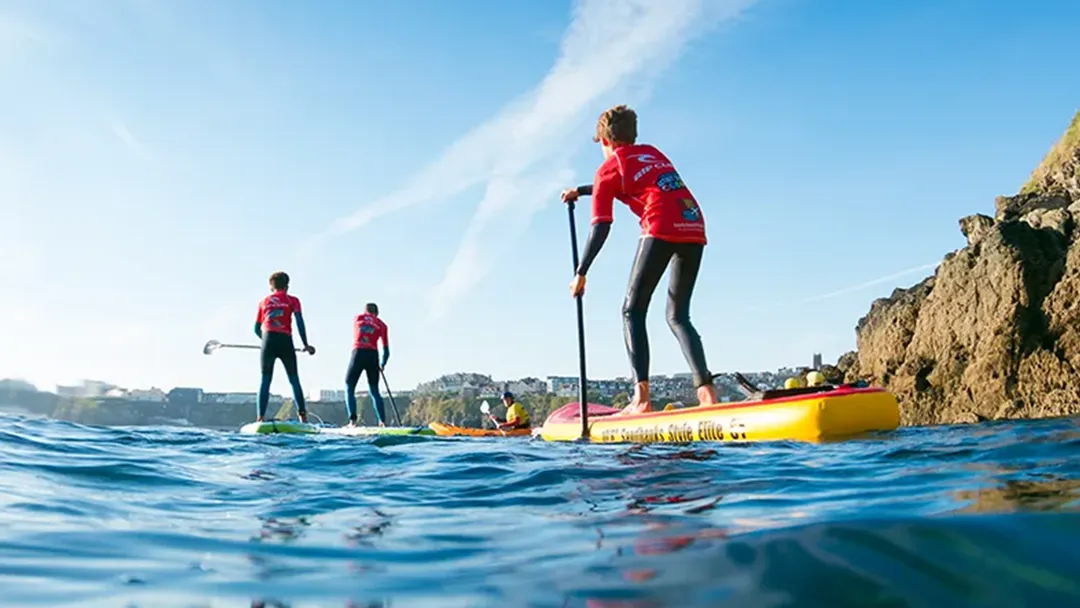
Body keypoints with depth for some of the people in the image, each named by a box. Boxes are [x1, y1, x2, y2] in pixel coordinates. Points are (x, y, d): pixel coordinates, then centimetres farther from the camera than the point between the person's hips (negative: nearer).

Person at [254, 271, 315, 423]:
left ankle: (260, 417, -3)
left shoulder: (263, 301, 20)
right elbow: (299, 322, -1)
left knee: (265, 381, 6)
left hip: (268, 341, 2)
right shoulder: (292, 300, 12)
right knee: (294, 380, 5)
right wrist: (305, 344, 1)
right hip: (285, 342, -2)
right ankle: (303, 416, -2)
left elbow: (256, 329, 21)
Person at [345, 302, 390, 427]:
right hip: (373, 356, 2)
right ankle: (382, 421, 3)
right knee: (374, 391, 13)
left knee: (349, 388, 6)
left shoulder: (357, 318, 14)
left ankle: (352, 419, -11)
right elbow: (386, 350, 14)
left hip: (358, 354, -2)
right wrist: (382, 365, 27)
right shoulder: (382, 325, 15)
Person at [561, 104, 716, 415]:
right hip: (695, 229, 6)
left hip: (661, 229, -6)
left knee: (633, 311, 2)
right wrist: (581, 191, 58)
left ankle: (641, 396, -12)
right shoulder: (652, 152, 30)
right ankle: (706, 389, -1)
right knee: (677, 315, 14)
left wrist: (581, 273, 8)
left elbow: (601, 228, 3)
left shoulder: (609, 168, 11)